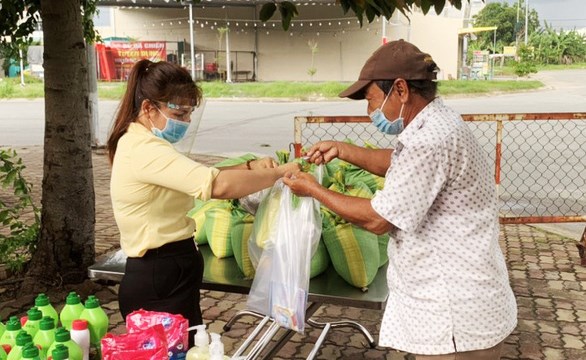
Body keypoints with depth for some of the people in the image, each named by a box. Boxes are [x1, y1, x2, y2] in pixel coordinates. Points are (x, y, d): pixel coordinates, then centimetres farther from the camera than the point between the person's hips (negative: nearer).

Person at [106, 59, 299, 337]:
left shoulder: (140, 144, 12)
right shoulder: (145, 149, -21)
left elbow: (201, 178, 14)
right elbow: (219, 186, -31)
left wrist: (250, 167, 0)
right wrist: (279, 172, -19)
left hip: (162, 275, 10)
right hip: (160, 283, -10)